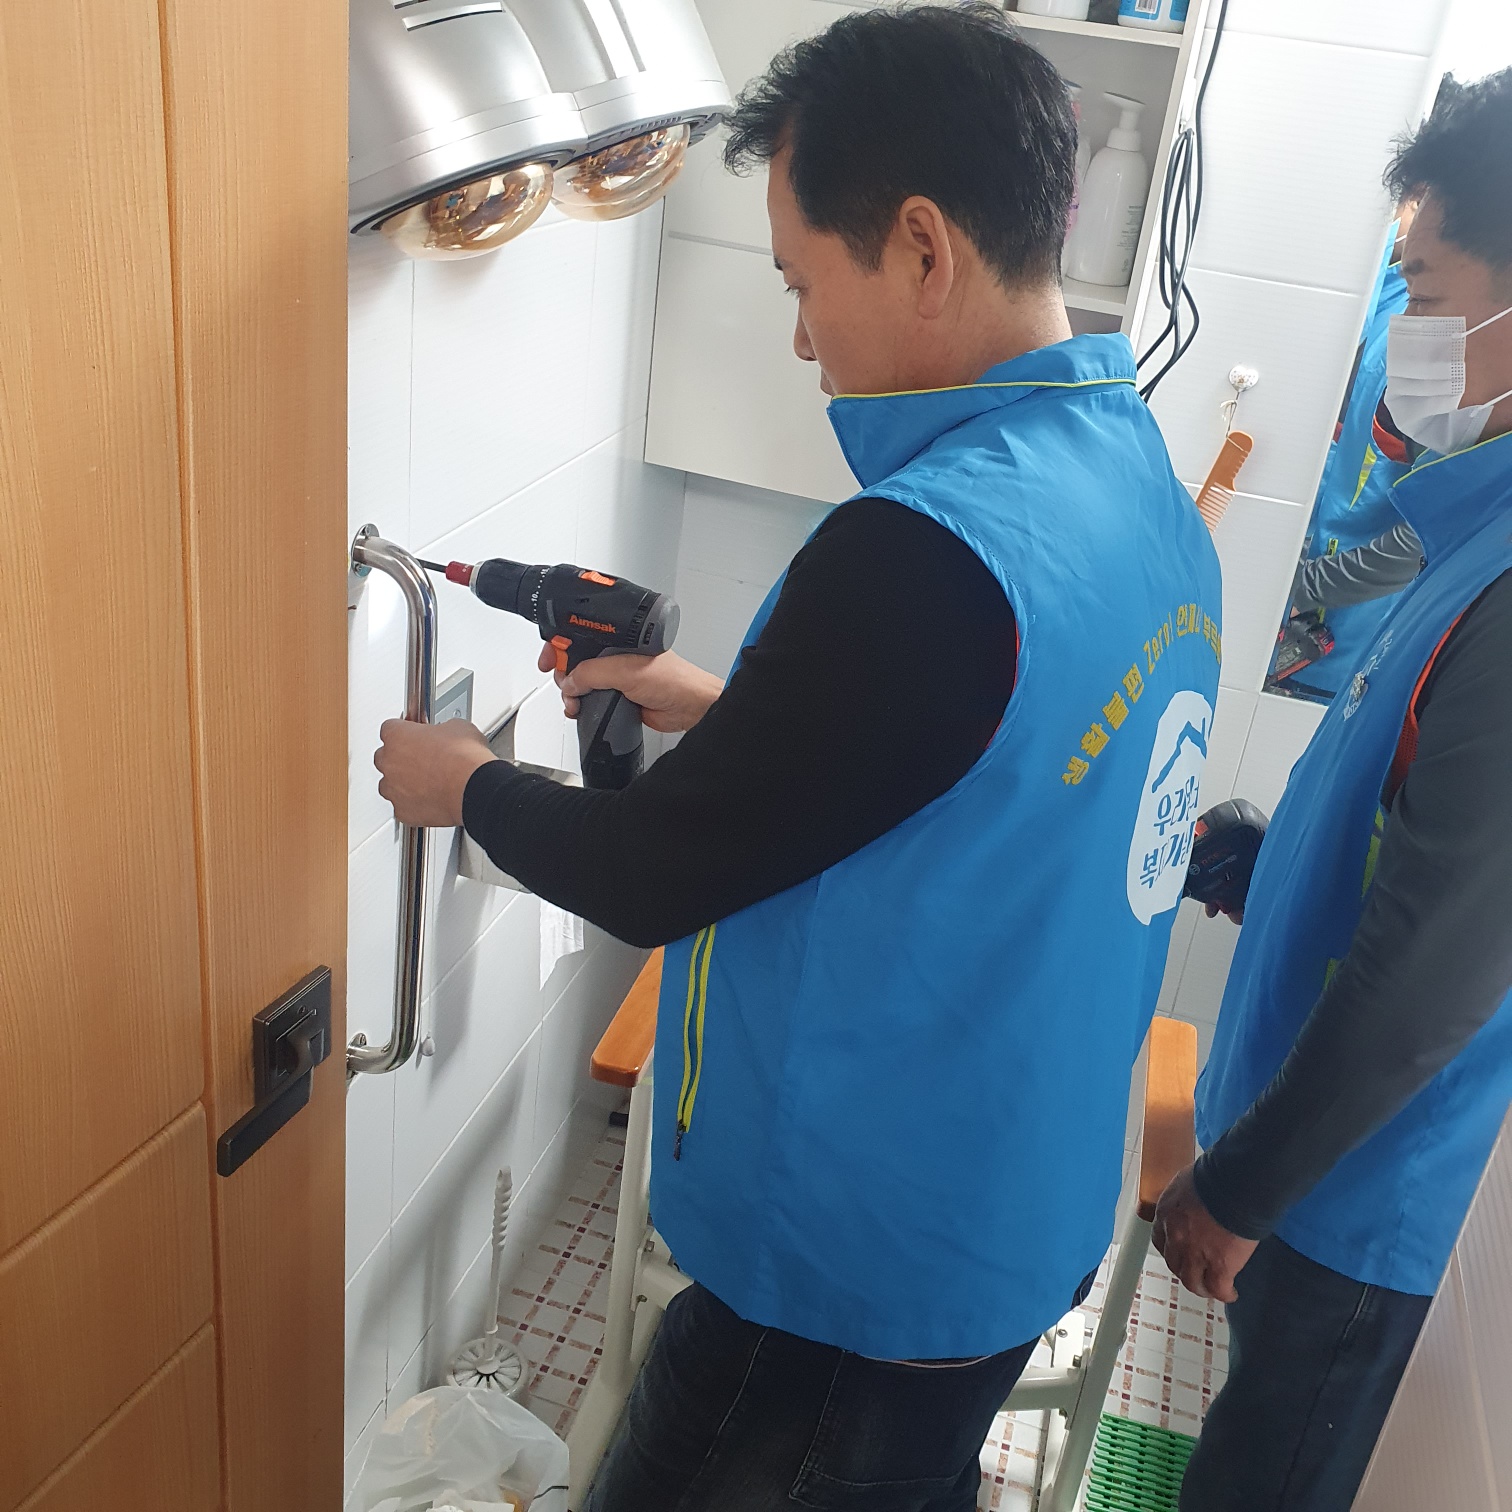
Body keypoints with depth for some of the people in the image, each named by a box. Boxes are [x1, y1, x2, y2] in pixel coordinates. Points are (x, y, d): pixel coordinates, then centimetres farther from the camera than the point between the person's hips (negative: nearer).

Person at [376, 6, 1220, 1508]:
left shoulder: (923, 552, -31)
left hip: (857, 1273, -8)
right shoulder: (1144, 482, -2)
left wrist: (468, 782, -1)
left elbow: (652, 876, -20)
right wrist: (729, 707, 8)